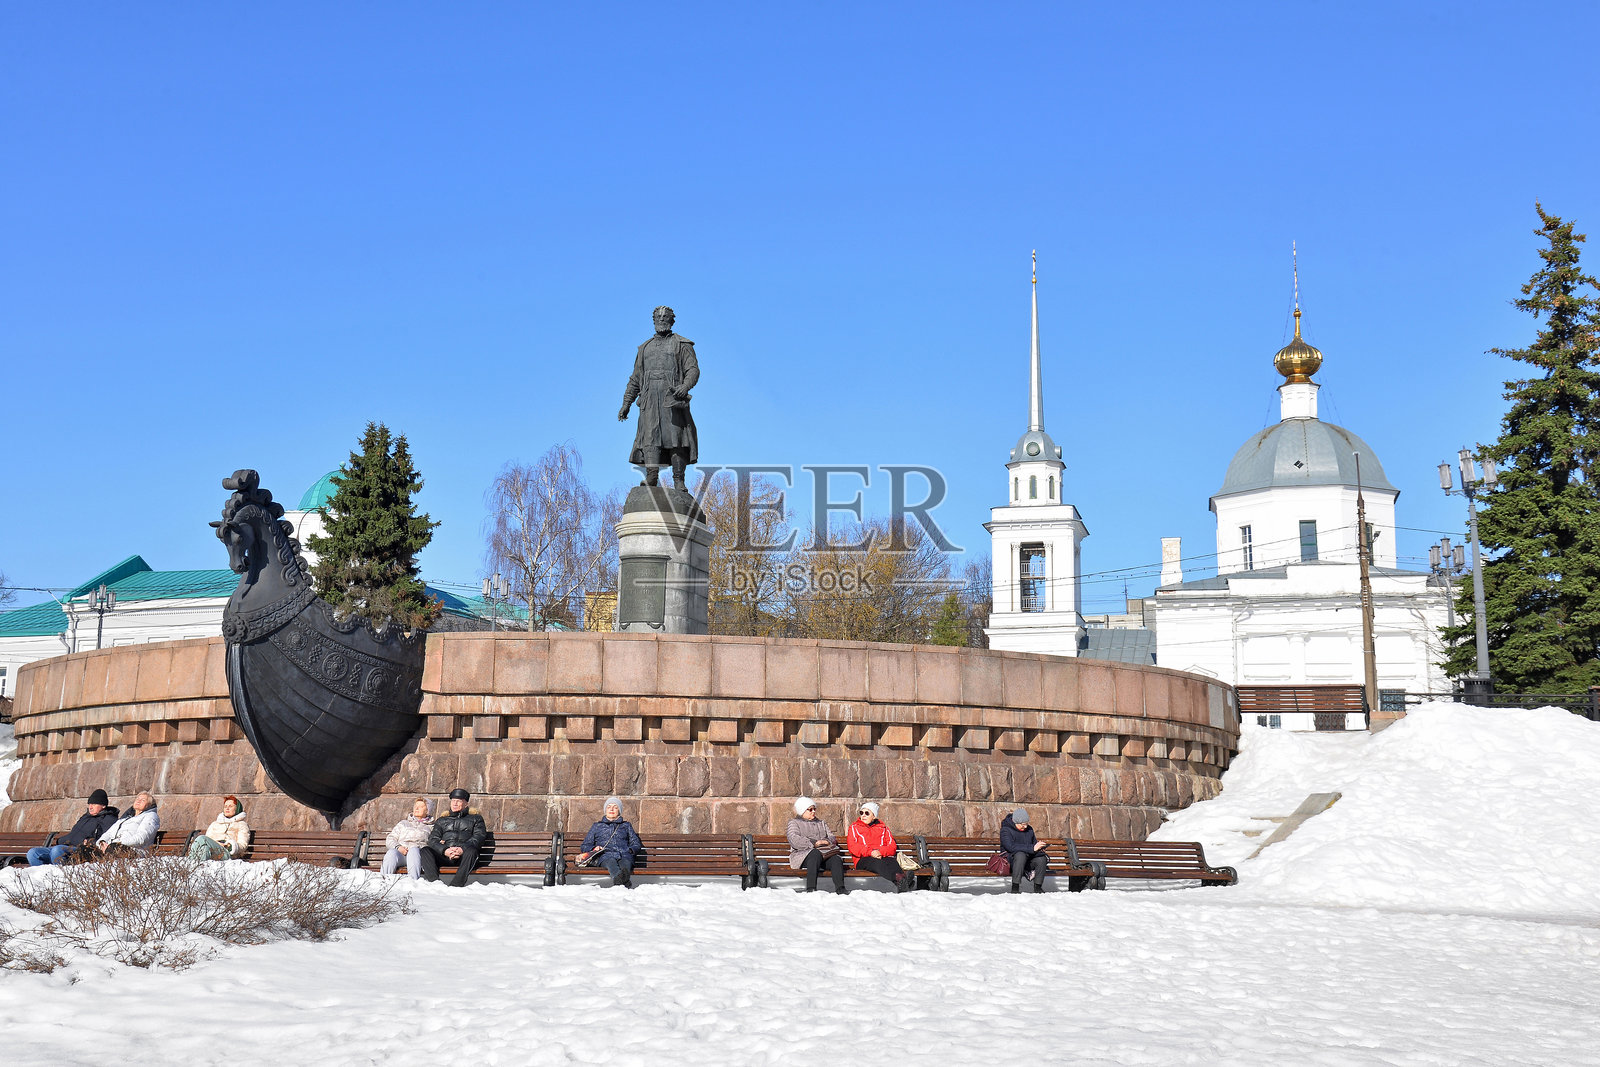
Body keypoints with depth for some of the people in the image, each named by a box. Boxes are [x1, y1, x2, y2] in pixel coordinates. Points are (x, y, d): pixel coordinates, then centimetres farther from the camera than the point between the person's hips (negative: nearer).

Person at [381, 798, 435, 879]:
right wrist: (398, 847, -1)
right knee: (392, 853, -35)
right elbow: (389, 840, 23)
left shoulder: (430, 827, 28)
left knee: (414, 850, -39)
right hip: (400, 852, 2)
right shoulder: (403, 823, 35)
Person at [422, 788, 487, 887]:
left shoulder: (475, 818, 23)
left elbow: (478, 838, 5)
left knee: (471, 851, -36)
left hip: (463, 856, -2)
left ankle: (456, 884, -51)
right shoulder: (441, 820, 30)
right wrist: (444, 850, -9)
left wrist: (463, 849, -15)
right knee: (425, 850, -24)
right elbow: (432, 839, 14)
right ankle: (435, 882, -43)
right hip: (444, 855, 2)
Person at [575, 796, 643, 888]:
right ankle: (618, 877, -73)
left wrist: (631, 850, 4)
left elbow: (636, 844, 29)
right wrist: (594, 849, 5)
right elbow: (585, 845, 29)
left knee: (625, 863, -40)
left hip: (624, 854, 1)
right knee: (611, 862, -41)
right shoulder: (597, 826, 33)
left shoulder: (626, 825, 34)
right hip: (605, 855, -1)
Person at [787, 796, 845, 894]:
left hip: (825, 854, 4)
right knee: (815, 854, -39)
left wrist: (824, 842, -6)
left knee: (836, 859, -29)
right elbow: (794, 840, -4)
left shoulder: (821, 823, 33)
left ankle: (840, 890, -41)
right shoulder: (794, 823, 16)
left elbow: (832, 838, 19)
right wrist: (814, 843, -14)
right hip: (803, 855, -4)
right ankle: (811, 890, -49)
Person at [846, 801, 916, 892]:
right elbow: (853, 847, 3)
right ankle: (898, 879, -68)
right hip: (863, 860, -2)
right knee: (876, 862, -40)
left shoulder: (882, 828, 27)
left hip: (883, 857, 3)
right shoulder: (854, 827, 22)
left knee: (892, 861, -35)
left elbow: (892, 846, 12)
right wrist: (870, 852, -14)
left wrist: (880, 852, -11)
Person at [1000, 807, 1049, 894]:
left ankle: (1038, 887, -10)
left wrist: (1039, 849, -1)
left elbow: (1034, 843, 25)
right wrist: (1032, 848, -30)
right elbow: (1011, 846, -26)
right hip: (1010, 860, -6)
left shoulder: (1029, 829, 12)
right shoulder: (1005, 830, -10)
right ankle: (1015, 887, -36)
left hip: (1027, 861, 6)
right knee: (1021, 855, -38)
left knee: (1042, 858, -22)